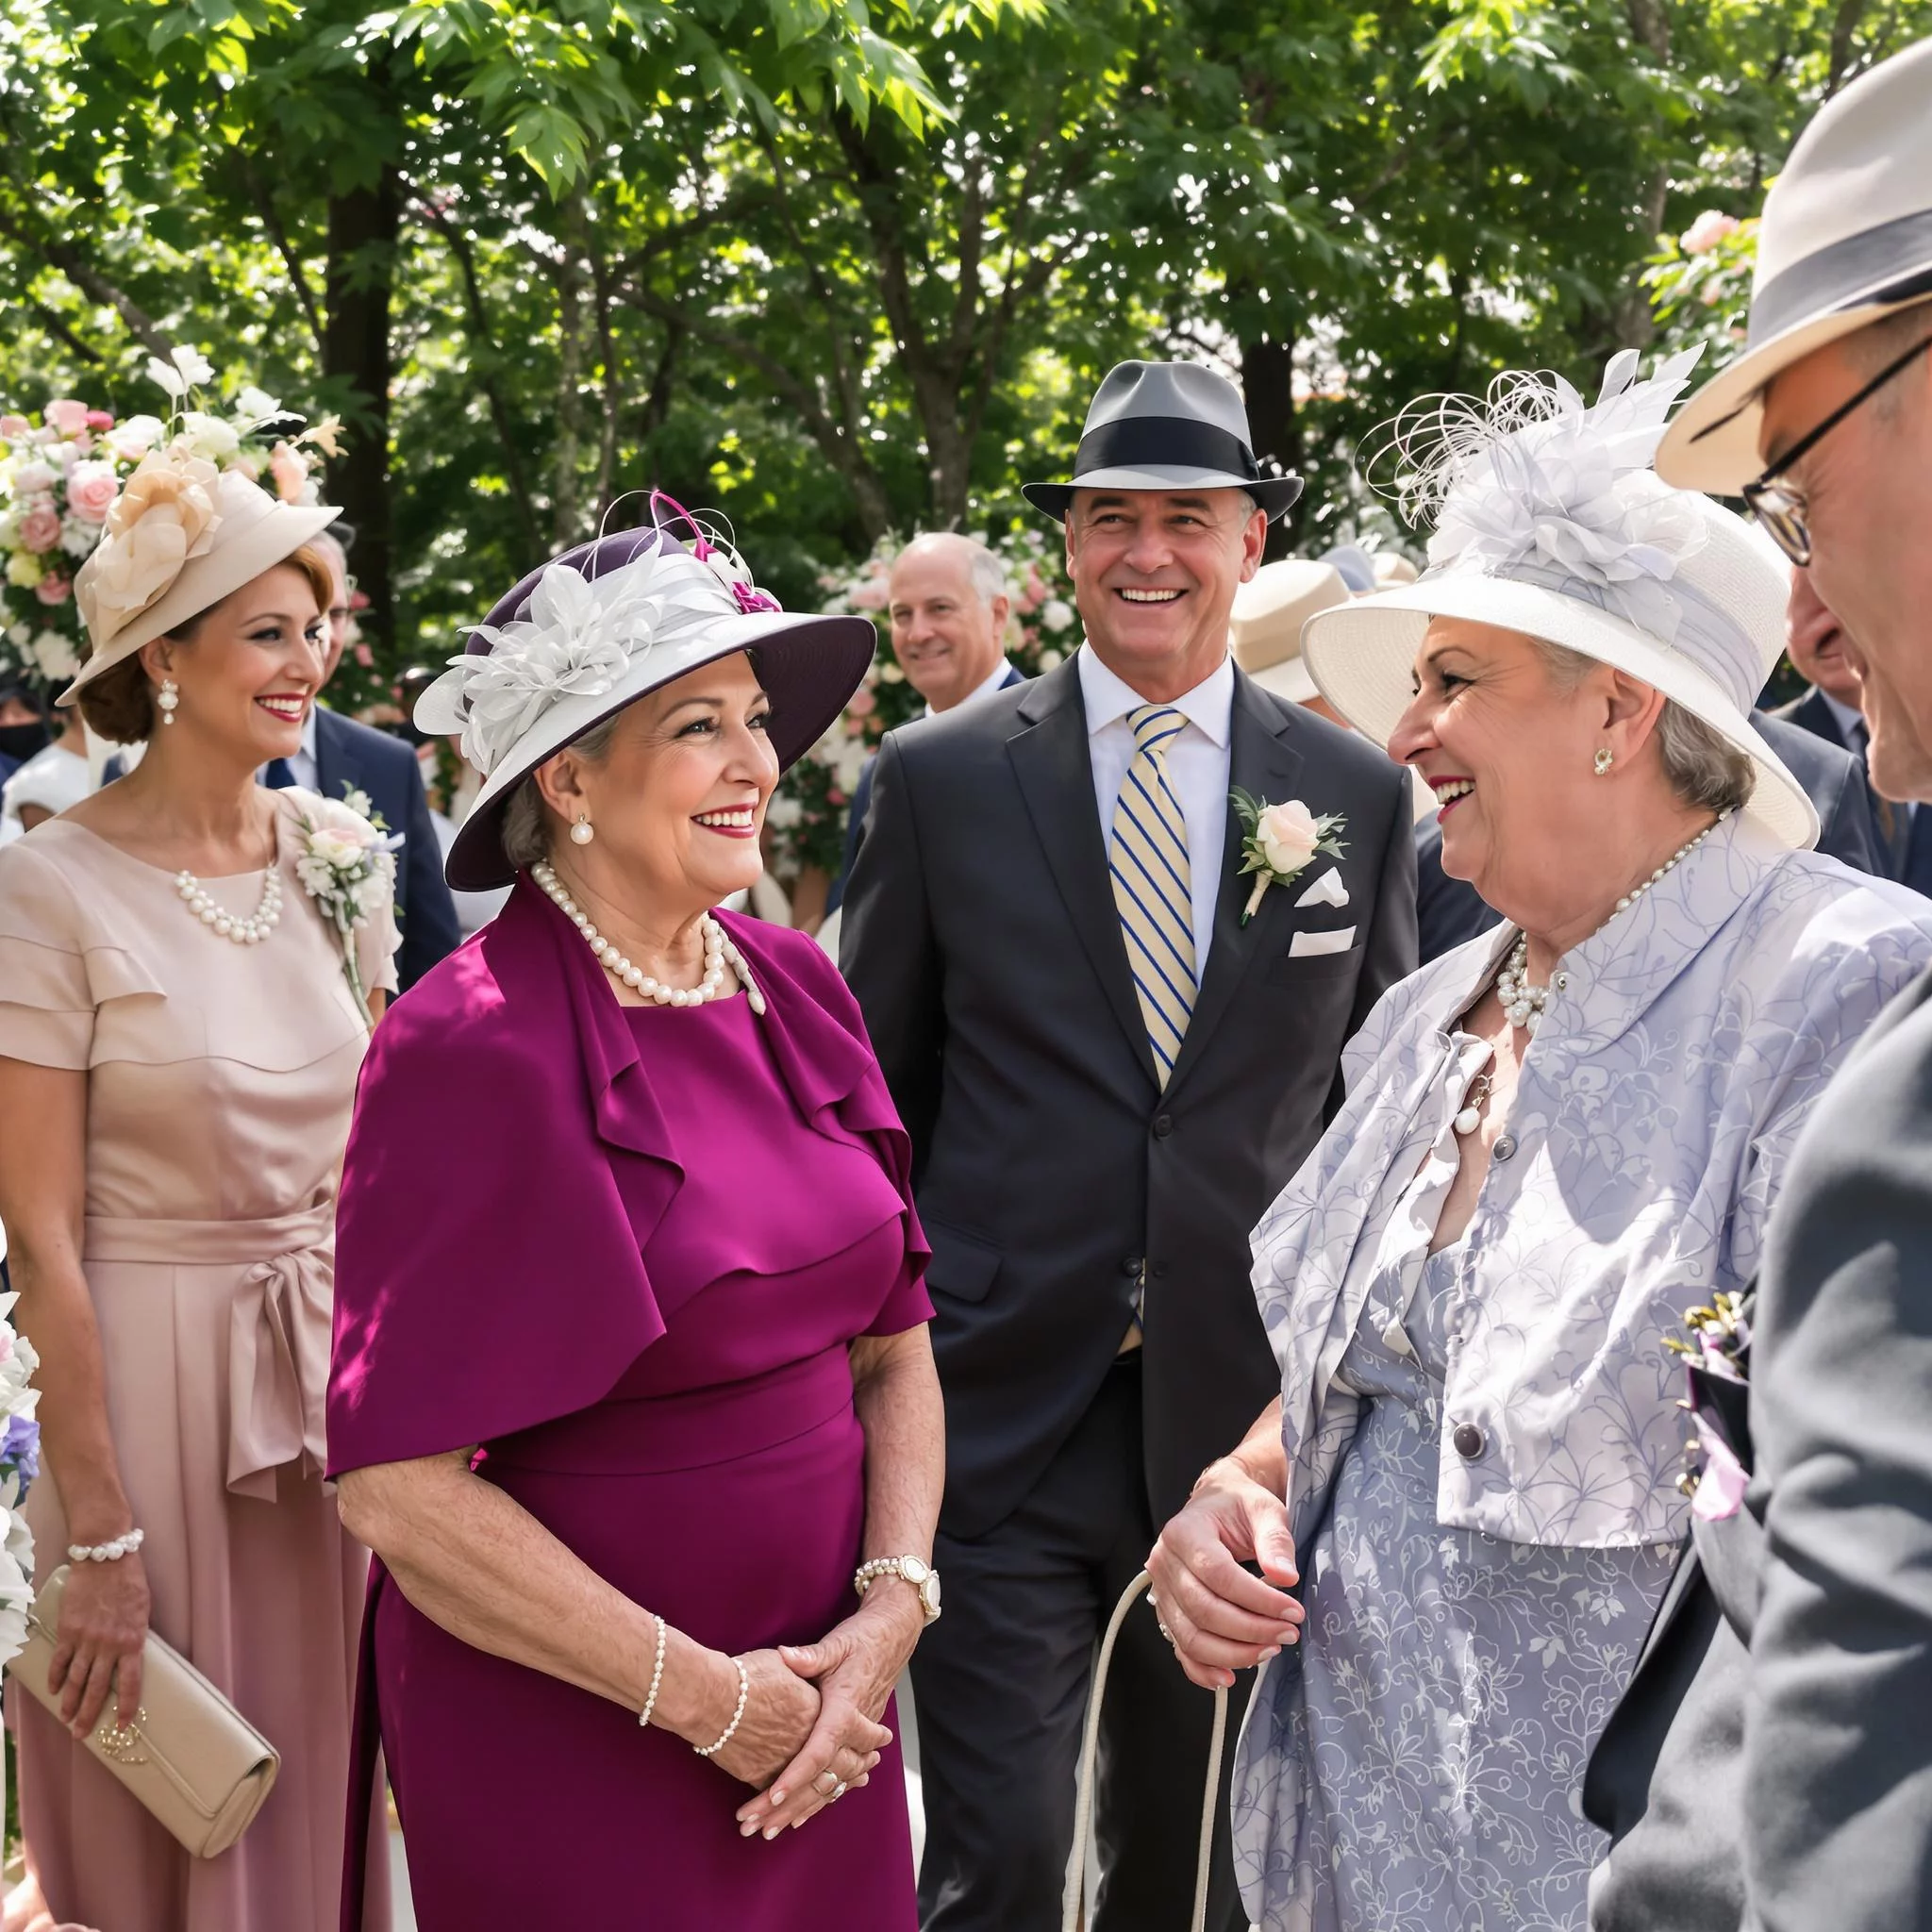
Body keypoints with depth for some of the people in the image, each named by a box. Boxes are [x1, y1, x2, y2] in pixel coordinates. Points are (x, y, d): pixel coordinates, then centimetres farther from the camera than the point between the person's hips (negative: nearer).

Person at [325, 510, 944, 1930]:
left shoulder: (794, 989, 3)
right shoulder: (473, 1048, -16)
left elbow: (893, 1341, 8)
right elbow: (397, 1486, -18)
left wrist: (893, 1608, -6)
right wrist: (699, 1697, -15)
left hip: (821, 1705, 6)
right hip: (562, 1740, -6)